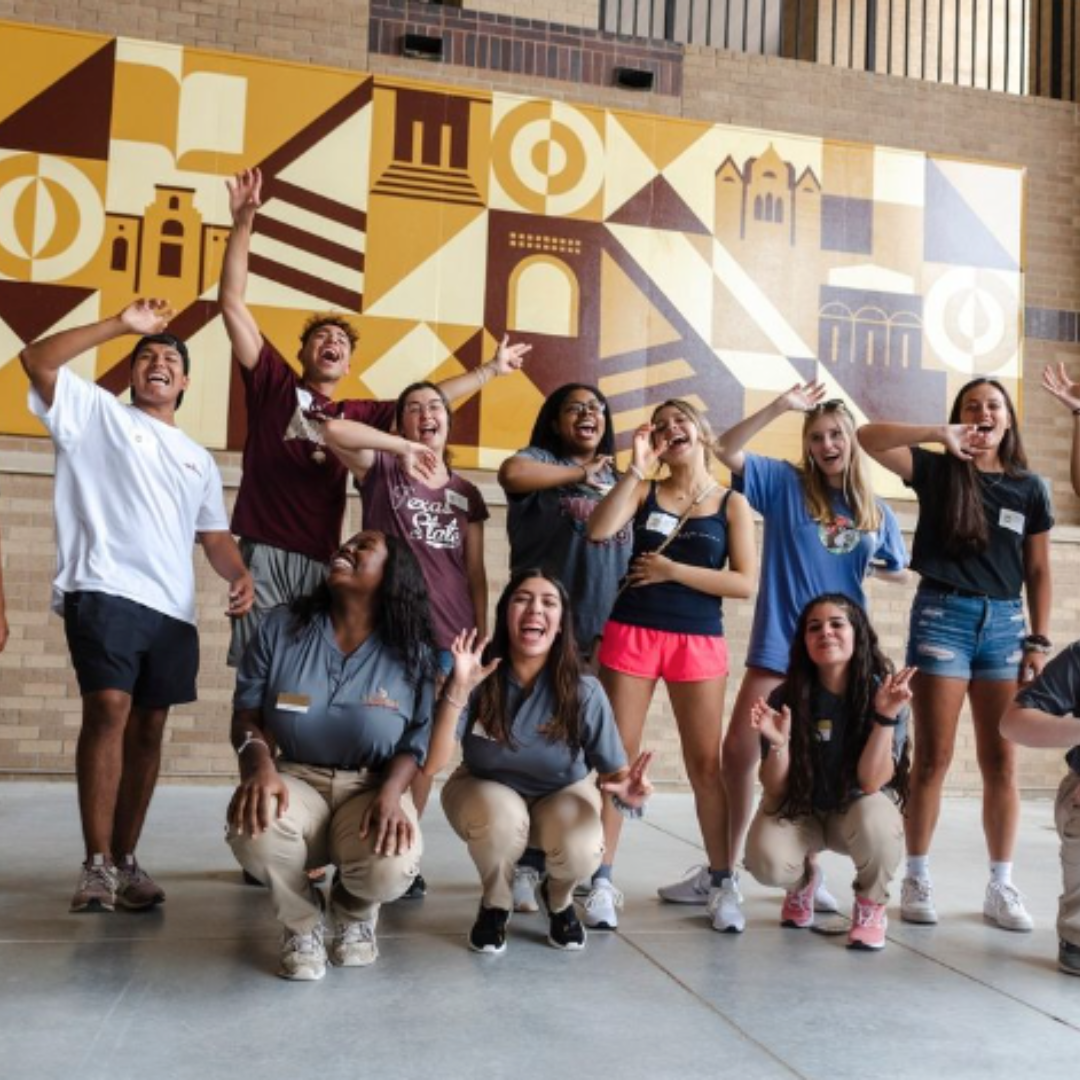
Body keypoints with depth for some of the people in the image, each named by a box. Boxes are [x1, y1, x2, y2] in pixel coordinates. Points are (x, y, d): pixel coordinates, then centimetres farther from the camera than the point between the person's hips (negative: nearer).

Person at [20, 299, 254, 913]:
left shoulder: (199, 461, 25)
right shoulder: (97, 412, 13)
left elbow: (215, 536, 19)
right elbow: (38, 360, 0)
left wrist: (241, 576, -2)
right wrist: (122, 325, -2)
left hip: (173, 607, 5)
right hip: (105, 590, -5)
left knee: (148, 728, 5)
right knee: (109, 711, -18)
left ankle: (125, 861, 12)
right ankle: (97, 866, -13)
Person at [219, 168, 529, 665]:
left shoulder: (355, 415, 17)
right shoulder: (274, 386, 10)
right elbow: (231, 303, 5)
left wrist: (491, 369, 31)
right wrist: (243, 223, -1)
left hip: (320, 564, 3)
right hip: (265, 555, -3)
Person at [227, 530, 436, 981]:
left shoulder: (412, 655, -1)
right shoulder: (281, 628, 2)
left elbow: (415, 745, -1)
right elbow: (248, 714, 0)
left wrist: (390, 794, -23)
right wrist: (259, 764, -23)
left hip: (371, 787, 0)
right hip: (295, 780, 1)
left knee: (391, 866, -34)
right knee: (254, 828, -36)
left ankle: (354, 912, 11)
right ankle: (300, 924, 1)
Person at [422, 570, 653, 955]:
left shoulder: (583, 692, -22)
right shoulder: (477, 681, -23)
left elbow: (614, 770, -16)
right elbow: (432, 765, -30)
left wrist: (624, 789, -41)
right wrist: (458, 690, -41)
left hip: (560, 795, 1)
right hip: (487, 790, 0)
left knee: (581, 851, -31)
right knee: (502, 819, -36)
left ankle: (558, 899, 10)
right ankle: (495, 904, 0)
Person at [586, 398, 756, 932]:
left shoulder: (732, 503, 4)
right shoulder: (645, 491, 7)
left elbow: (744, 582, -5)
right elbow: (599, 531, -11)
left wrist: (673, 570, -11)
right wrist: (636, 467, -10)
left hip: (699, 641, 0)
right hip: (631, 633, 1)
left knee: (705, 763, 4)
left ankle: (722, 881, 15)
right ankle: (601, 880, 6)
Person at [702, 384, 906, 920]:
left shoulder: (877, 513, 7)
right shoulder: (785, 484, 0)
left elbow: (899, 572, 18)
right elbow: (726, 450, -11)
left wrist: (863, 567, -3)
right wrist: (781, 406, -20)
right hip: (779, 643, -2)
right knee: (738, 750, -3)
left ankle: (810, 872, 25)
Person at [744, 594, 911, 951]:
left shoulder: (882, 693, -19)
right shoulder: (785, 698, -17)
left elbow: (871, 783, -25)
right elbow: (775, 792, -13)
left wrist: (885, 717, -37)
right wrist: (778, 744, -34)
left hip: (859, 810, 0)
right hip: (800, 811, 1)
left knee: (874, 819, -36)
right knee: (767, 862, -29)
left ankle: (871, 905, -2)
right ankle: (804, 879, 11)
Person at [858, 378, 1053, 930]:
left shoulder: (1030, 488, 10)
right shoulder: (937, 470, 2)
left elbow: (1037, 572, 11)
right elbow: (868, 438, -11)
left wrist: (1039, 641, 4)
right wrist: (940, 433, -20)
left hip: (1004, 623, 3)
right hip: (942, 615, -3)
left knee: (1002, 762, 4)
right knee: (932, 757, 0)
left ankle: (1002, 887, 15)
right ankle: (917, 879, 10)